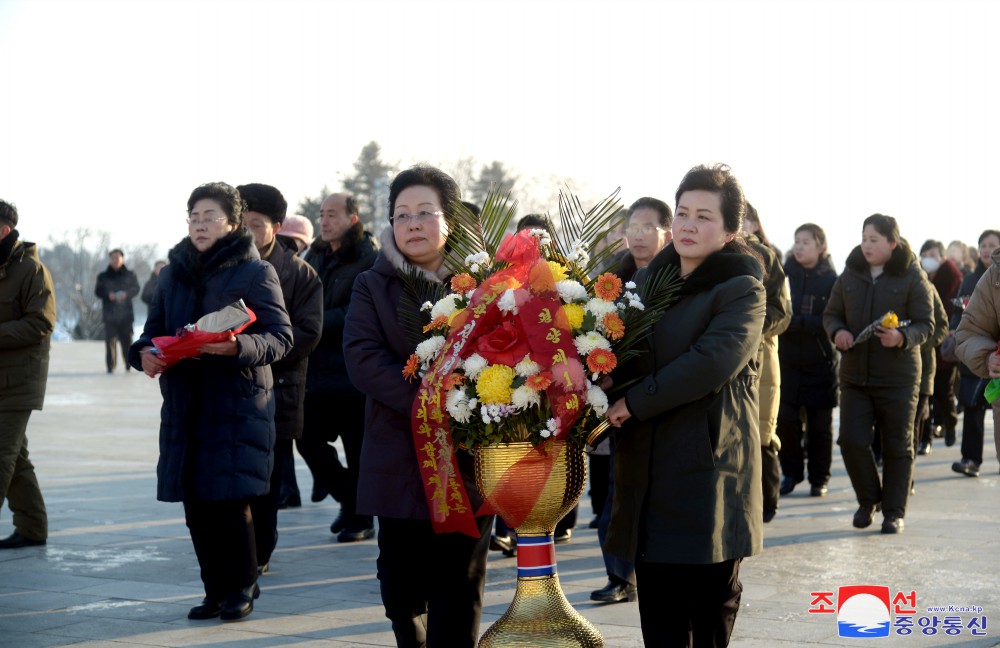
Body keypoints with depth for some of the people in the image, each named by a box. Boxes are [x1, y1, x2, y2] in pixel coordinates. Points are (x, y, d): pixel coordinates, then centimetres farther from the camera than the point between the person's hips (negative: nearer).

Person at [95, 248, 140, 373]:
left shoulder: (129, 275, 9)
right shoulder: (103, 276, 9)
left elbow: (136, 288, 5)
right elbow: (98, 291, 5)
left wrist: (126, 294, -15)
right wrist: (108, 295, -15)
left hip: (126, 313, 0)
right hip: (110, 314, 0)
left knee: (127, 339, -1)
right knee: (110, 340, -5)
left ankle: (130, 365, 12)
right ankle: (110, 366, -2)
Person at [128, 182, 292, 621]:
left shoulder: (255, 272, -3)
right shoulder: (174, 273, 12)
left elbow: (281, 338, -8)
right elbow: (155, 330, 17)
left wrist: (240, 347, -26)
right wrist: (144, 353, -6)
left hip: (238, 405, -5)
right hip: (184, 403, 5)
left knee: (232, 501, -7)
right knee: (195, 504, 6)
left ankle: (241, 588, 12)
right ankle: (216, 590, 19)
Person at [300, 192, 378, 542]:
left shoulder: (369, 260, -9)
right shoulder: (314, 257, 13)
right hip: (317, 369, 7)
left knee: (357, 448, 2)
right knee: (308, 439, 7)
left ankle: (360, 518, 16)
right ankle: (348, 497, 27)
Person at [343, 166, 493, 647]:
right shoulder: (373, 287, 7)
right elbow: (362, 359, -8)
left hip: (469, 463, -1)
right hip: (400, 464, 1)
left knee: (458, 595, 0)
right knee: (403, 592, 9)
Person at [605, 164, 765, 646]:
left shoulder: (741, 289, -6)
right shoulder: (652, 281, 15)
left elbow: (713, 362, -21)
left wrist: (633, 403, -17)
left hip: (708, 473, -6)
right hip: (650, 479, 6)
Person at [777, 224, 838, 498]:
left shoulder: (832, 280, -5)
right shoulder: (785, 274, 3)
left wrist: (795, 322, -23)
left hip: (821, 362, -2)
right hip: (787, 360, 2)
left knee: (819, 424, 6)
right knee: (786, 420, -2)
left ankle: (819, 478, 19)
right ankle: (791, 472, 16)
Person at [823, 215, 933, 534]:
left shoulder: (912, 277, -4)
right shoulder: (850, 275, 7)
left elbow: (925, 324, -5)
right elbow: (831, 314, 14)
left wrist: (902, 337, -25)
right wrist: (837, 331, -9)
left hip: (898, 377, -3)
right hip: (854, 374, 3)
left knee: (897, 446, 4)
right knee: (852, 441, -4)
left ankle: (894, 511, 16)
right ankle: (869, 499, 20)